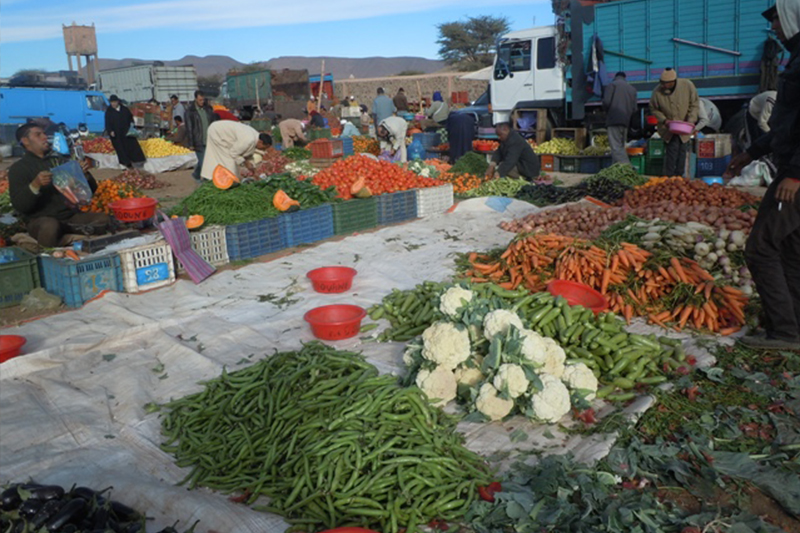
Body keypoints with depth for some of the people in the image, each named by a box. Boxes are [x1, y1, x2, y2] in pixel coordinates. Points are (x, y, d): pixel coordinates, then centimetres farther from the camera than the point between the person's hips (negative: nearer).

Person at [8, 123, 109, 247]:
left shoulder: (59, 160, 17)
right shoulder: (18, 168, 4)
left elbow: (90, 190, 16)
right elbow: (19, 205, -9)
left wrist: (85, 174, -5)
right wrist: (35, 185, -26)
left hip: (71, 216, 4)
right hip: (41, 220, -4)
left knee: (104, 219, -24)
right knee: (50, 226, -40)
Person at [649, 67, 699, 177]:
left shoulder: (688, 86, -14)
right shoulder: (657, 91, -18)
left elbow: (694, 104, -2)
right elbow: (654, 109, -3)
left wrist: (691, 120, -14)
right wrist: (664, 120, -17)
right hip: (668, 127, -2)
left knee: (683, 150, 6)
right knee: (672, 148, -16)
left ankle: (679, 176, 20)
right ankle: (668, 177, -6)